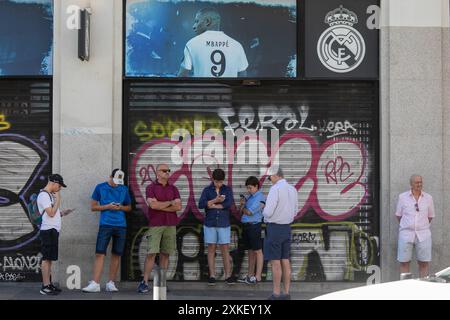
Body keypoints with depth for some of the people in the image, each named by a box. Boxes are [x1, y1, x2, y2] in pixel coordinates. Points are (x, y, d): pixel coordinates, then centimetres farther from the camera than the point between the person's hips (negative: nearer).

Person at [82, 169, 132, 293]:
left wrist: (120, 207, -5)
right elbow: (93, 207, 4)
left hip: (121, 225, 3)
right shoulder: (100, 188, 3)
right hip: (105, 224, -3)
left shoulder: (124, 189, 10)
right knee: (100, 254, -9)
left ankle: (111, 283, 13)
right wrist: (107, 206, -11)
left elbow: (129, 207, 17)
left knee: (116, 255, 4)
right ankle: (95, 284, -9)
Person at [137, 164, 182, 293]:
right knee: (151, 254, -8)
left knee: (165, 254, 4)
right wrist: (170, 202, -3)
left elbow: (178, 206, -1)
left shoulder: (173, 189, 12)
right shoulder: (151, 188, 2)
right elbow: (153, 205, -13)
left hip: (170, 225, 4)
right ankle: (144, 282, -5)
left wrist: (160, 206, -7)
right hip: (155, 225, -3)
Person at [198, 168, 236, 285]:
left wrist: (212, 205, -11)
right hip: (210, 224, 0)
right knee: (211, 249, 3)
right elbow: (201, 205, -10)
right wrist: (215, 200, -17)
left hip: (224, 224, 0)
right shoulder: (207, 190, 3)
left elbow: (228, 204, -12)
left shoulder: (227, 190, 4)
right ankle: (212, 276, 6)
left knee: (225, 250, 0)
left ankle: (228, 276, 4)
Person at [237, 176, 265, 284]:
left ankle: (257, 277, 0)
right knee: (250, 251, 14)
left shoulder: (260, 197, -10)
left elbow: (250, 212, -15)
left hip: (254, 226, -8)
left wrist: (243, 208, 5)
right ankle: (250, 275, 21)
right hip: (246, 226, 8)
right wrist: (242, 203, -2)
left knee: (257, 251, -2)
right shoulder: (249, 197, 15)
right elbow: (242, 211, 17)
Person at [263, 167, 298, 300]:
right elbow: (294, 211, 17)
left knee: (275, 262, -2)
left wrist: (264, 212, 2)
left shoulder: (275, 189, -17)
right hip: (287, 228, 8)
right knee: (285, 261, 10)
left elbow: (268, 212, -19)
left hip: (274, 228, -7)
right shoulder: (292, 189, 8)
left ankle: (276, 294, 1)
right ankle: (286, 293, 13)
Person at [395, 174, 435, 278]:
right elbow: (398, 215, 9)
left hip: (423, 234, 1)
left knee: (424, 263, 2)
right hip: (406, 233, -1)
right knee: (404, 262, 0)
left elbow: (430, 216, 15)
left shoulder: (428, 198, 6)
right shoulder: (402, 197, 2)